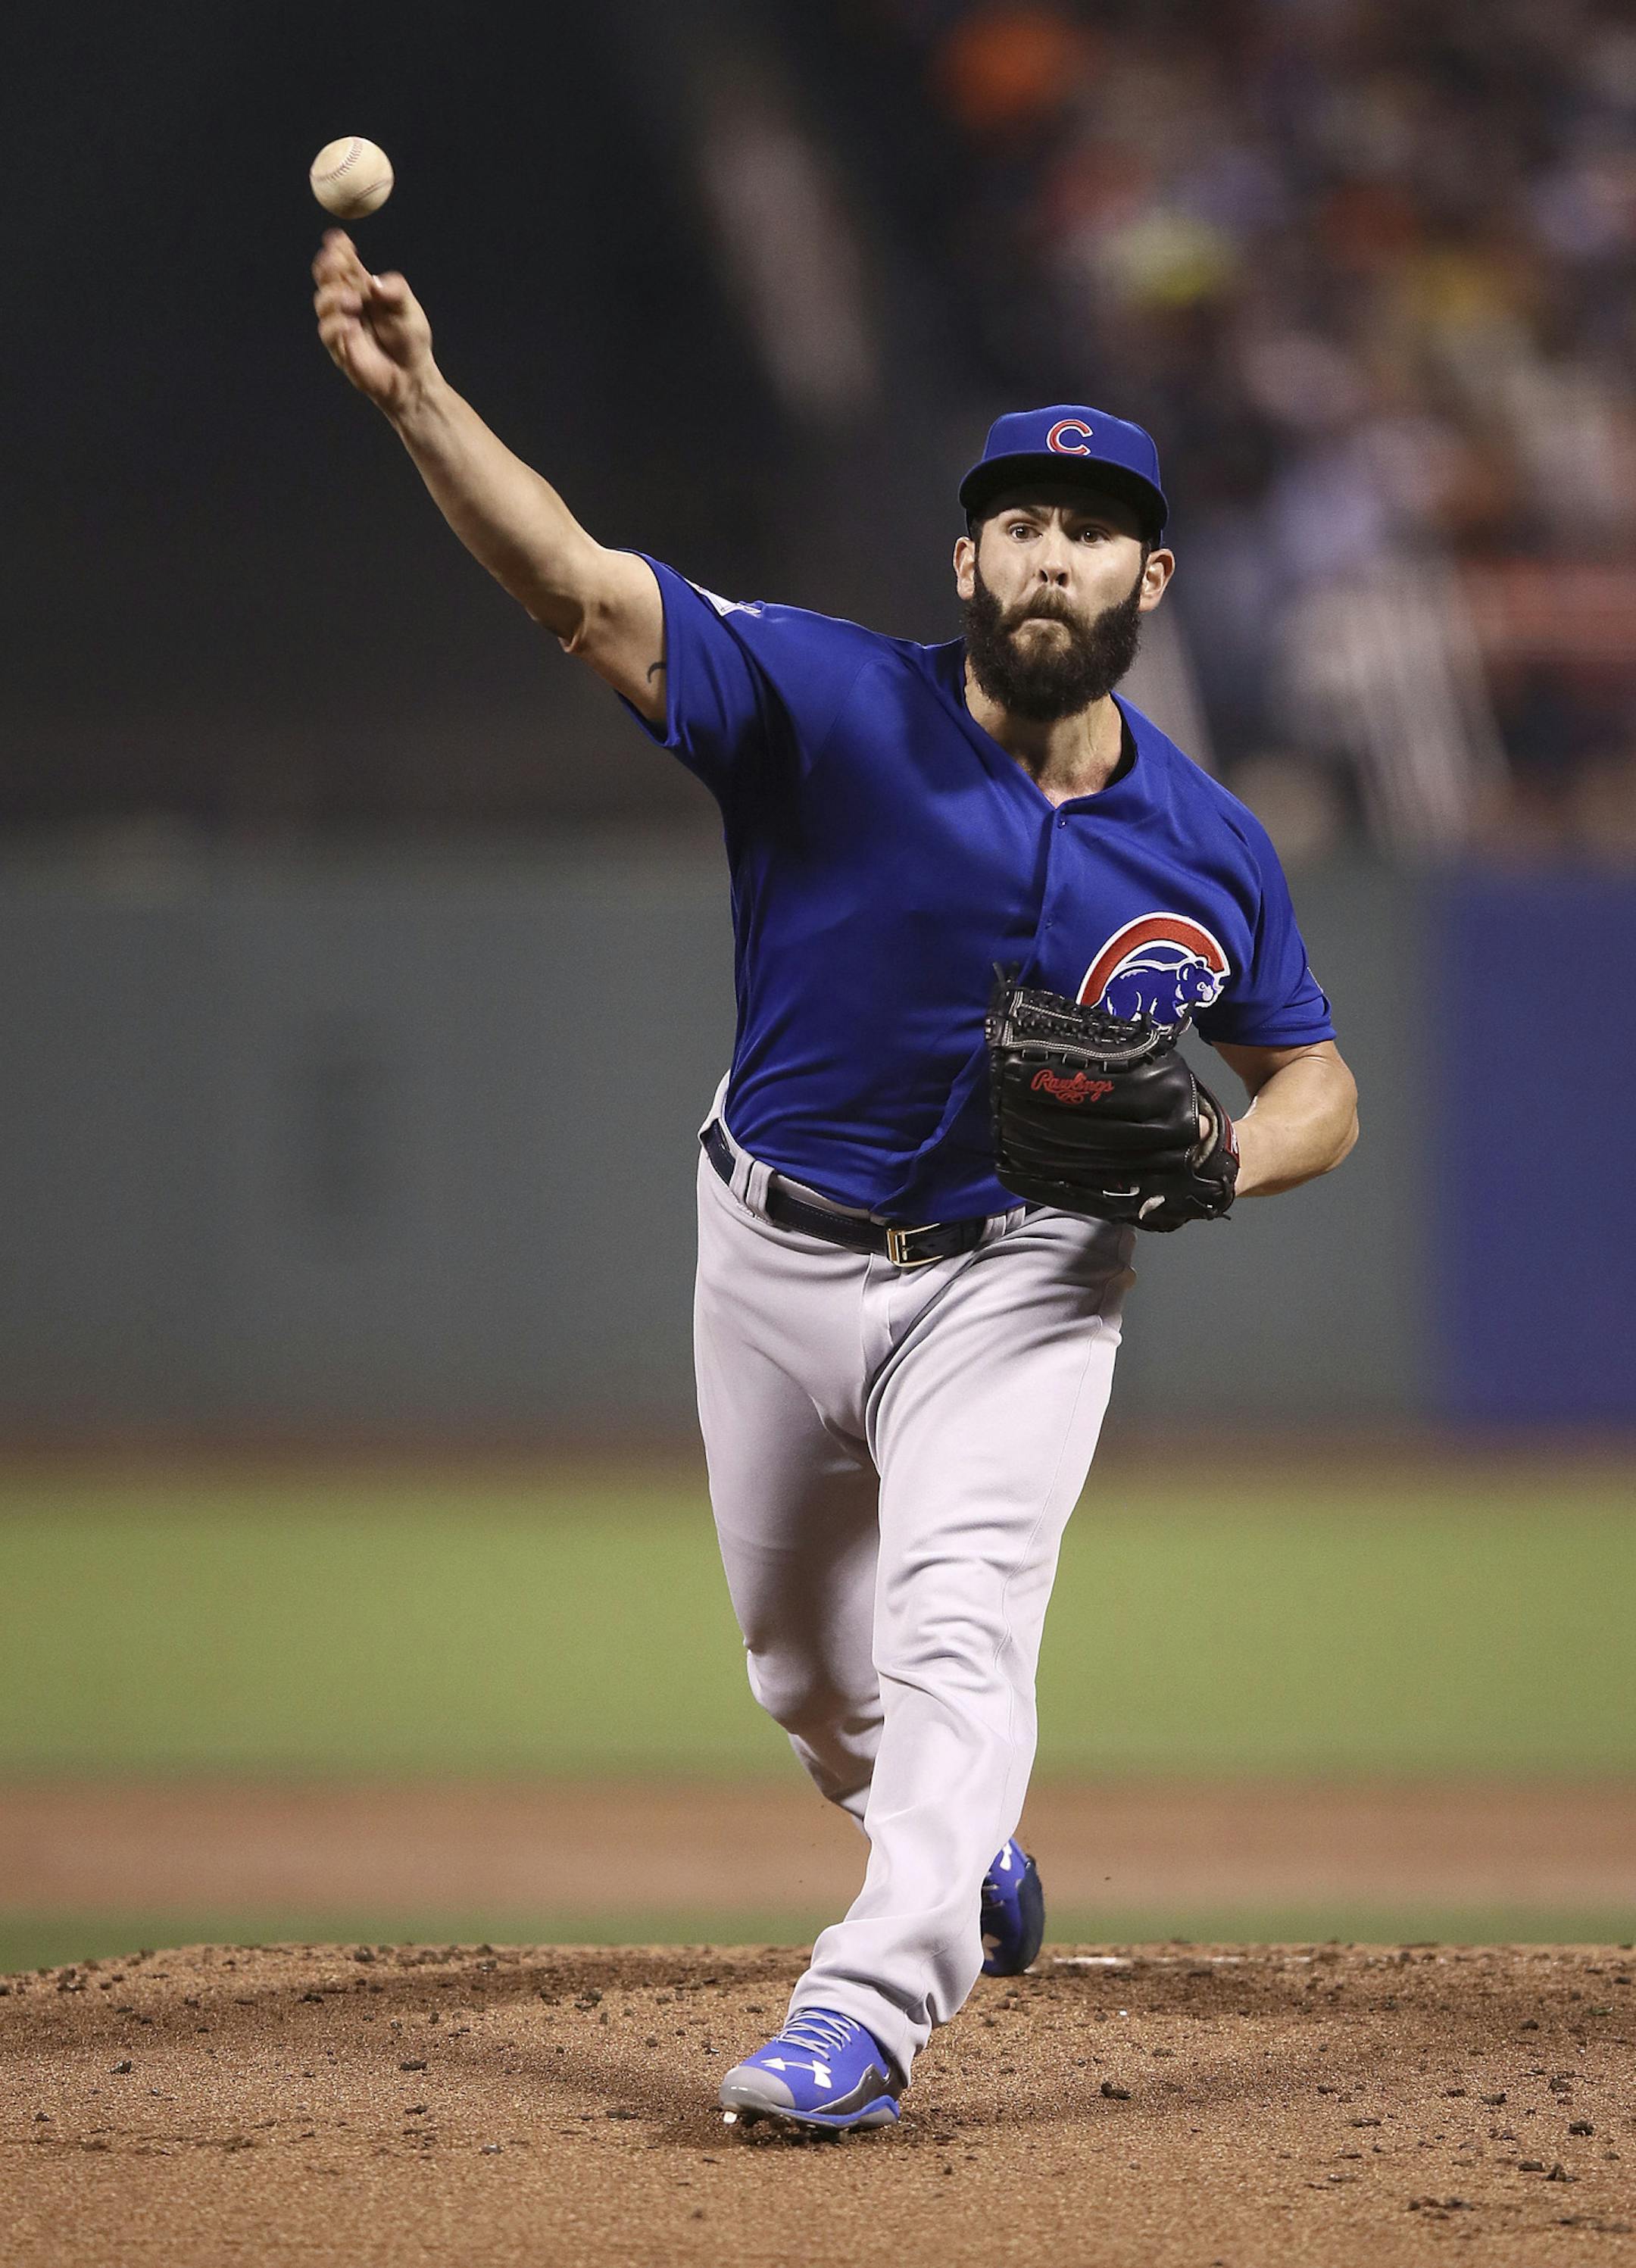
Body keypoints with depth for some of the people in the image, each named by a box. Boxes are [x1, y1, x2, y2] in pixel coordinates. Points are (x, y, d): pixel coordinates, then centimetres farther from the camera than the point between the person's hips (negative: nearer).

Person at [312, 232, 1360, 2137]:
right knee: (803, 1667, 16)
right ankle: (961, 1854, 45)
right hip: (780, 1260, 1)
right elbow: (576, 586, -26)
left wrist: (1219, 1160, -16)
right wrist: (415, 397, -43)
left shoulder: (1208, 850, -4)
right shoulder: (834, 710, -14)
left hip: (1020, 1280, -1)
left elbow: (1315, 1080, 9)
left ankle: (865, 2016, -28)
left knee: (959, 1625, -21)